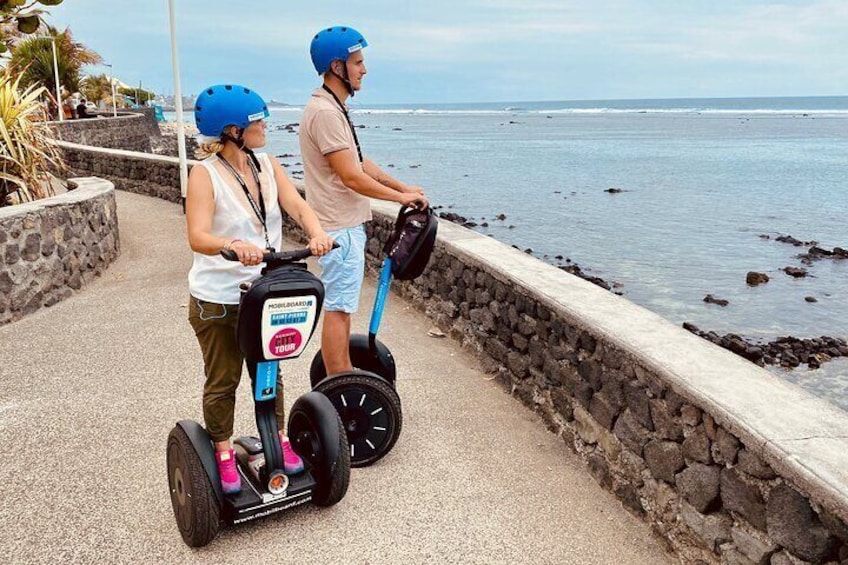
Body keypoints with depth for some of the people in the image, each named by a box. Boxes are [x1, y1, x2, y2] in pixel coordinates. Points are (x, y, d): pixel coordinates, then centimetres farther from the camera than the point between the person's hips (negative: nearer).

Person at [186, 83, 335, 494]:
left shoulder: (268, 165, 1)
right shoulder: (205, 174, -16)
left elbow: (297, 205, -11)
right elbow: (198, 237, -28)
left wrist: (317, 233, -32)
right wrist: (235, 246, -48)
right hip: (217, 300, -5)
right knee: (222, 381, 11)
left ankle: (278, 439, 37)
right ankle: (223, 454, 29)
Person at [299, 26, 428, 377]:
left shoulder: (333, 108, 14)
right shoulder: (325, 112, -19)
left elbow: (359, 162, 18)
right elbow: (352, 177, -22)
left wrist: (403, 187, 12)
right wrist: (401, 197, -11)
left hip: (347, 223, 11)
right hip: (340, 228, -11)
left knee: (341, 306, 18)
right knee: (338, 309, -4)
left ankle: (343, 374, 31)